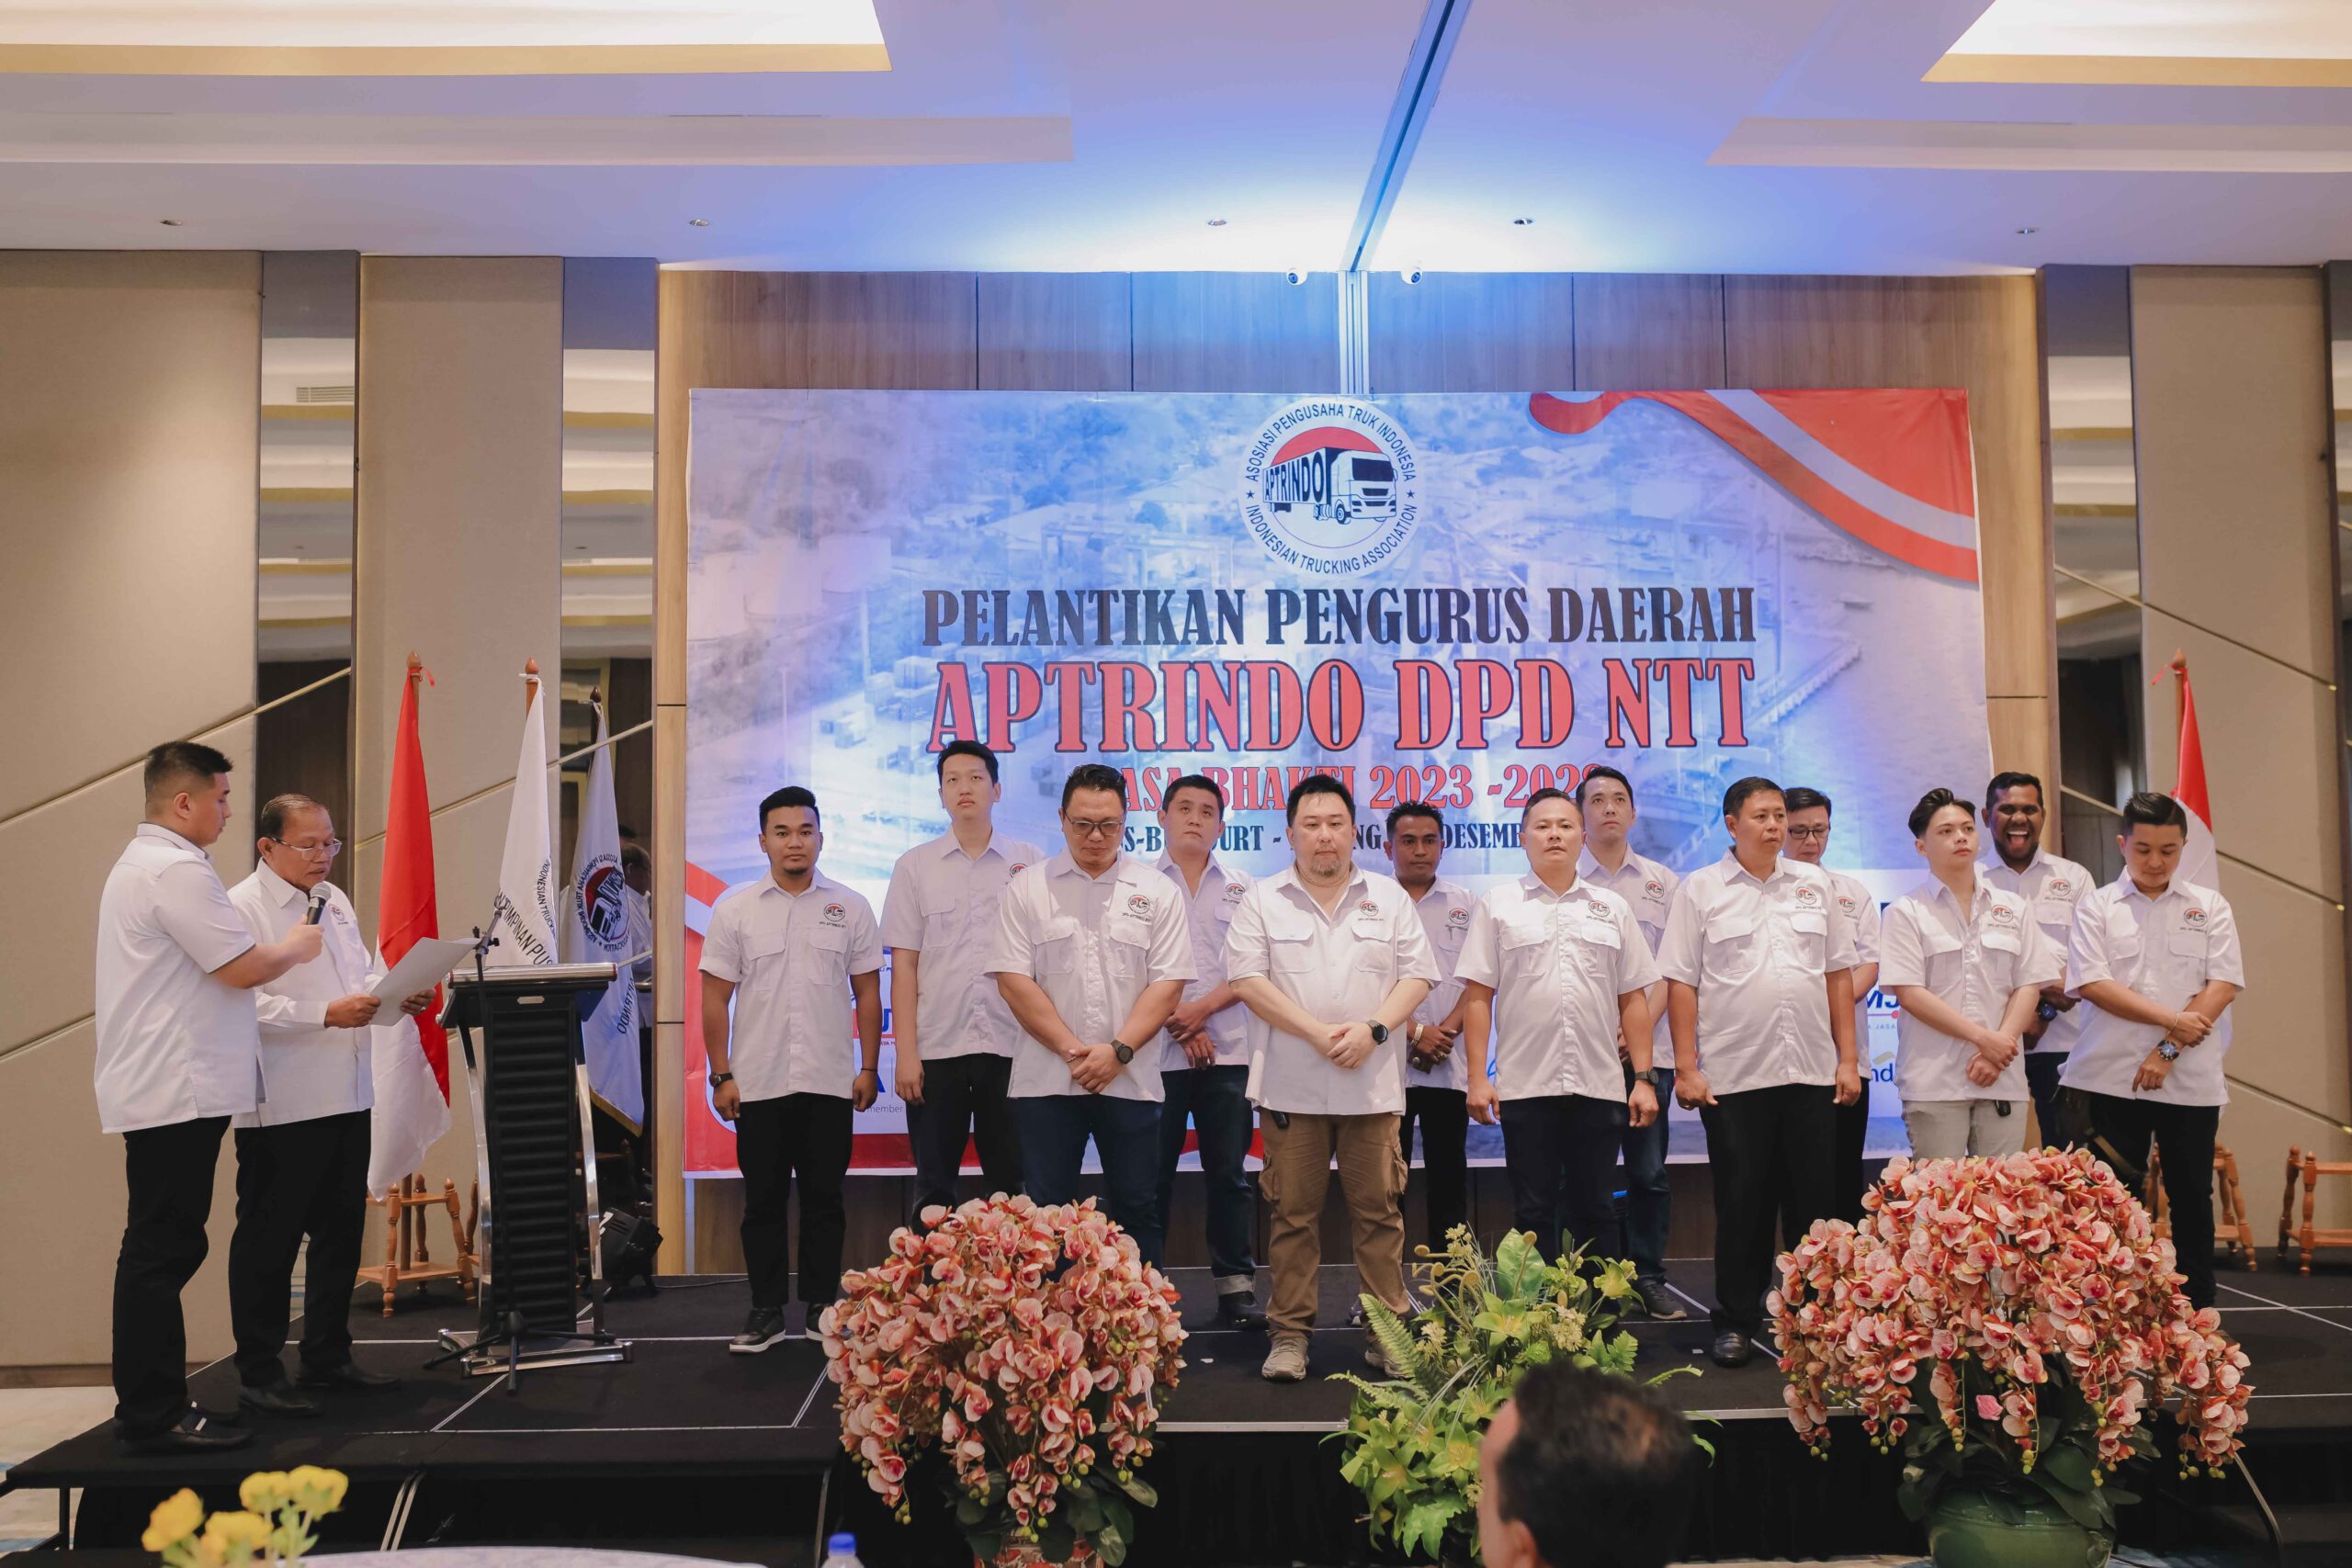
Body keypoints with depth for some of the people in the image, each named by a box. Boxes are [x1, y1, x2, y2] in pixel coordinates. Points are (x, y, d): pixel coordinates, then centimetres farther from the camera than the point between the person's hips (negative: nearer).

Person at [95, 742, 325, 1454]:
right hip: (178, 1093, -11)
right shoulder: (177, 870, -16)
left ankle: (152, 1409, 20)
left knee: (159, 1251, 13)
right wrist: (296, 947, 0)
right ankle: (154, 1416, -1)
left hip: (156, 1091, 11)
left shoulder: (141, 863, 18)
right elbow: (243, 969, -17)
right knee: (162, 1253, -6)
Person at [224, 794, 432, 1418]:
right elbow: (245, 1002, -19)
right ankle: (259, 1376, 12)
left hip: (347, 1097, 8)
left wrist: (397, 996, -1)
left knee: (341, 1232, 15)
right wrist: (326, 1014, -25)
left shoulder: (335, 901, 15)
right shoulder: (242, 908, -10)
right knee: (268, 1242, 1)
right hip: (281, 1105, -8)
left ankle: (327, 1357, 28)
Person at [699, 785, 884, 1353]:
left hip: (830, 1083, 0)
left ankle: (822, 1307, 17)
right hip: (758, 1085, 0)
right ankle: (766, 1311, 16)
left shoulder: (851, 908, 4)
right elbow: (715, 998, 2)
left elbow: (867, 992, 6)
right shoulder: (735, 911, 2)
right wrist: (721, 1076, -3)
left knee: (824, 1200, 7)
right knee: (763, 1202, 6)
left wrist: (869, 1067, 1)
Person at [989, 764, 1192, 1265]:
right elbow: (1013, 979, -3)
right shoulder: (1028, 889, 4)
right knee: (1046, 1212, 4)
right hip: (1046, 1080, 0)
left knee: (1136, 1209, 6)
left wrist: (1117, 1051, -11)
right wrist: (1072, 1050, -10)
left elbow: (1167, 984, 0)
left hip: (1130, 1080, 1)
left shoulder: (1158, 892, 6)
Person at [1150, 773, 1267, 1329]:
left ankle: (1236, 1287, 9)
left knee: (1229, 1172, 4)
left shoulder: (1241, 887, 11)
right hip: (1156, 1048, -1)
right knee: (1153, 1173, 1)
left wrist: (1203, 1009, -10)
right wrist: (1179, 1024, -8)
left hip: (1227, 1049, 2)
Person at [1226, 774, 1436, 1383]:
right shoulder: (1262, 901, 4)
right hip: (1290, 1087, -1)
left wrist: (1374, 1028, -11)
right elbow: (1247, 980, -5)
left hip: (1373, 1085, 1)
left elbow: (1416, 975, 6)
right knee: (1293, 1213, 4)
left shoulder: (1389, 898, 10)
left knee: (1379, 1210, 4)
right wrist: (1318, 1033, -14)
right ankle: (1290, 1334, 12)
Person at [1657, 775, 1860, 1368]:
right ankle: (1737, 1322, 15)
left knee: (1816, 1199, 7)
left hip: (1812, 1072, 3)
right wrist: (1685, 1069, -8)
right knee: (1741, 1203, 4)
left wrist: (1848, 1058, 7)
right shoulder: (1701, 890, 1)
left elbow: (1839, 974, 13)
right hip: (1733, 1074, -3)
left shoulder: (1815, 884, 11)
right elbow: (1681, 984, -2)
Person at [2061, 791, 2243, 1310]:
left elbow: (2224, 985, -2)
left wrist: (2170, 1050, -12)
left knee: (2192, 1198, 7)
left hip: (2191, 1079, 1)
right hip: (2114, 1078, -1)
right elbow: (2092, 983, -6)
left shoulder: (2209, 906, 8)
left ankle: (2197, 1313, 16)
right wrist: (2169, 1019, -14)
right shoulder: (2096, 907, 6)